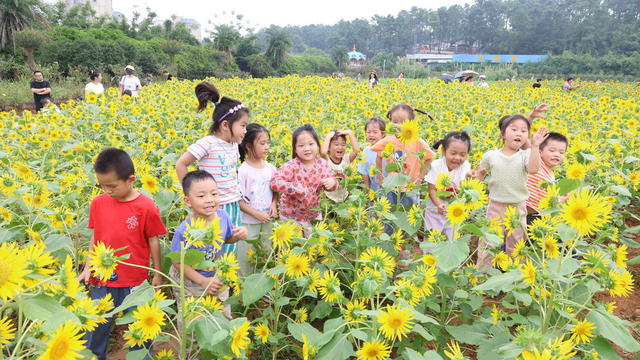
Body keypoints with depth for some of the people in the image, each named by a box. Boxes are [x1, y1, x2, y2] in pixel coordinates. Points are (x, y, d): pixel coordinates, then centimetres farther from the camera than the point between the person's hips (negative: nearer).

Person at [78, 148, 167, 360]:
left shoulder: (146, 206, -16)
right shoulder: (98, 203, -4)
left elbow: (153, 241, -6)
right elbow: (95, 237, 7)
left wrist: (158, 274, 0)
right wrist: (88, 268, 5)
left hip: (135, 281, -3)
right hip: (101, 280, 3)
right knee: (97, 326, 19)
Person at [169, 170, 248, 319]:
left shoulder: (222, 216, -19)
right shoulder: (184, 231, -33)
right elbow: (177, 261, -22)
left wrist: (238, 236, -21)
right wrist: (203, 280, -24)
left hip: (217, 278, 4)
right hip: (190, 284, -4)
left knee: (224, 318, 26)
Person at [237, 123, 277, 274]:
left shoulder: (270, 168, -1)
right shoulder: (243, 171, -16)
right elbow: (238, 200, -14)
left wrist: (274, 205, -8)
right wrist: (256, 214, -18)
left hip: (267, 222, 5)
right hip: (248, 223, -5)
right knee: (246, 258, 6)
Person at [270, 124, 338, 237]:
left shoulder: (322, 163, -5)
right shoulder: (291, 166, -22)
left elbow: (331, 180, 6)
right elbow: (274, 182, -31)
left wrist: (332, 182, -18)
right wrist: (298, 188, -35)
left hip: (314, 215, 5)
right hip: (292, 218, -4)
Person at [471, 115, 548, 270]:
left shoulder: (526, 155, -7)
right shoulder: (491, 155, -4)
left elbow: (533, 169, -27)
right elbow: (481, 173, 8)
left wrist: (535, 146, -31)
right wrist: (475, 175, -15)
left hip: (518, 208, 0)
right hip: (495, 206, 0)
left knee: (516, 245, 15)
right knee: (487, 242, 5)